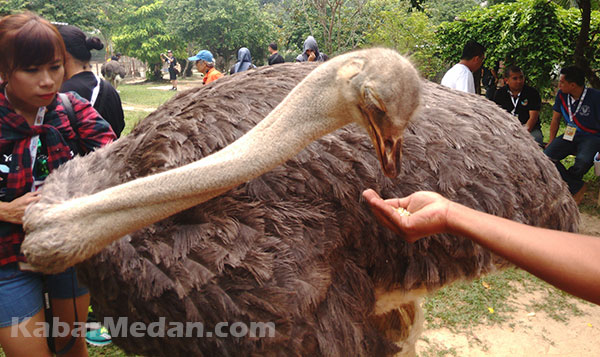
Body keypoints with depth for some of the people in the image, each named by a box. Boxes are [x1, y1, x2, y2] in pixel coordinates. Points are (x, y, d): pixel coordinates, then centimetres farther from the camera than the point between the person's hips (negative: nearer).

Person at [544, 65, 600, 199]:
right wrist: (551, 141, 7)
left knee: (582, 161, -36)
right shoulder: (561, 95, 1)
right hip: (570, 135, 5)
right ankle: (576, 187, -15)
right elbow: (555, 119, 13)